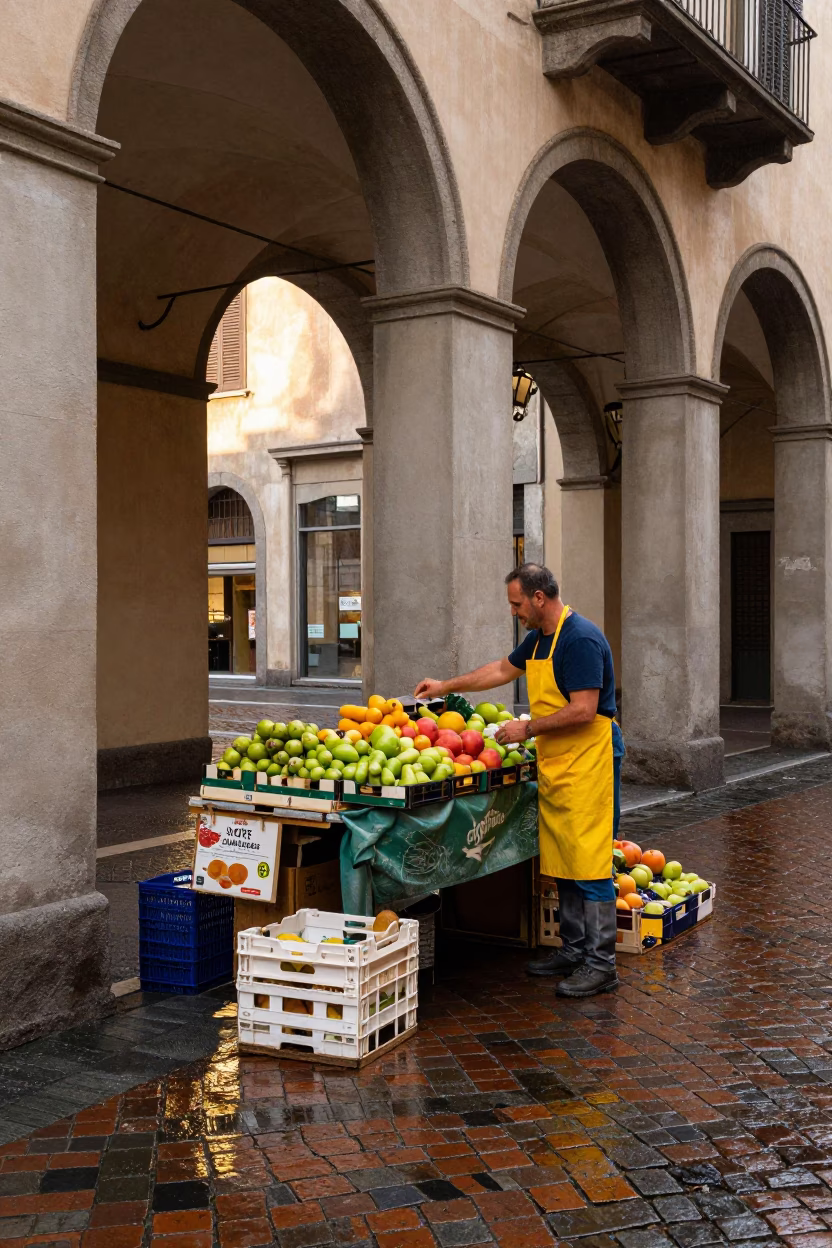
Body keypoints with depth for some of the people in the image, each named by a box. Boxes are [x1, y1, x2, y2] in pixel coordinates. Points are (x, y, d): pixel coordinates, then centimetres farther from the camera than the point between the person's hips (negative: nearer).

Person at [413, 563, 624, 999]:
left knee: (589, 863, -7)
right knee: (561, 863, 12)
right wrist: (446, 686, 32)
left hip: (587, 763, -10)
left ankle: (601, 964, -1)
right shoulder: (538, 638, 14)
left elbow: (584, 710, -22)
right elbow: (502, 669, 31)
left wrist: (528, 728, -14)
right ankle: (574, 949, 22)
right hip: (554, 765, 10)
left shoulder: (581, 639, -17)